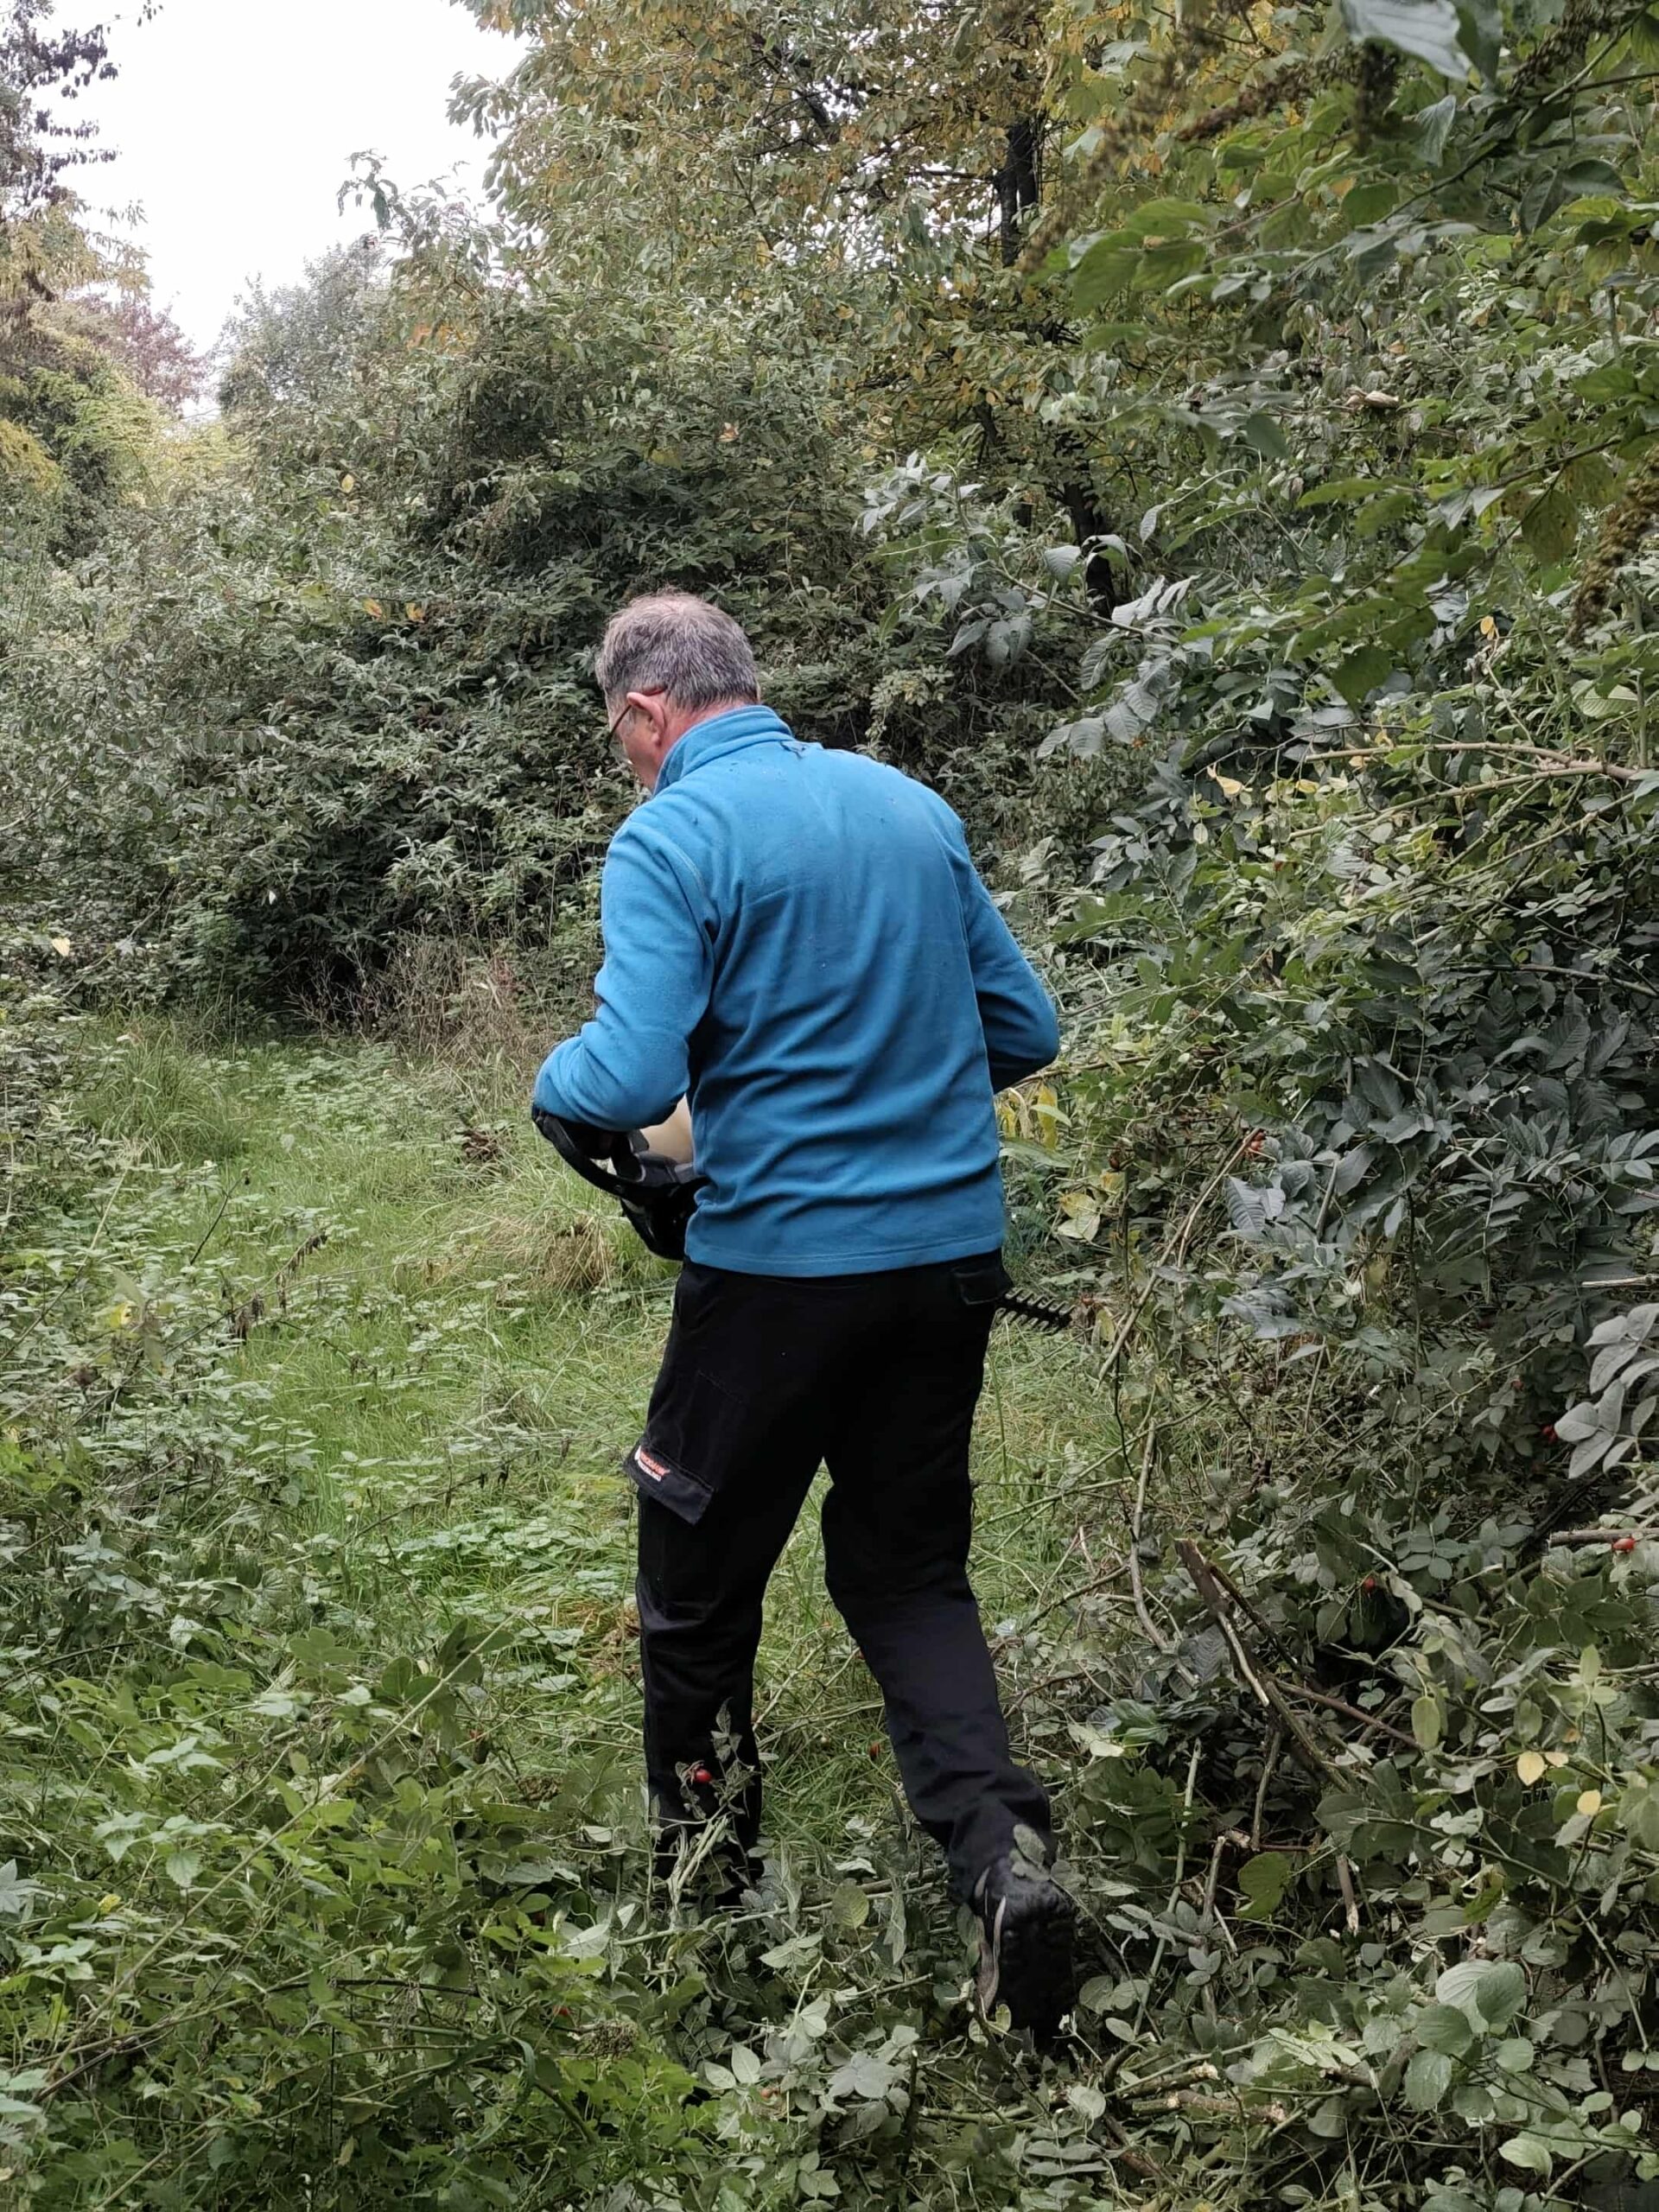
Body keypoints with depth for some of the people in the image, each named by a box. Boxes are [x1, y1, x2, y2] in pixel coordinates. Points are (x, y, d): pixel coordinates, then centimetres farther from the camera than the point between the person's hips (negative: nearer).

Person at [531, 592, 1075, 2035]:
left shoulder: (671, 840, -10)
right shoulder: (913, 807, 8)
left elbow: (630, 1082, -20)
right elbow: (1026, 1030, 11)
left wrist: (554, 1081, 2)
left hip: (783, 1260, -5)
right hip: (956, 1250, 6)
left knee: (699, 1587, 15)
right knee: (909, 1569, 18)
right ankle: (1000, 1845, -2)